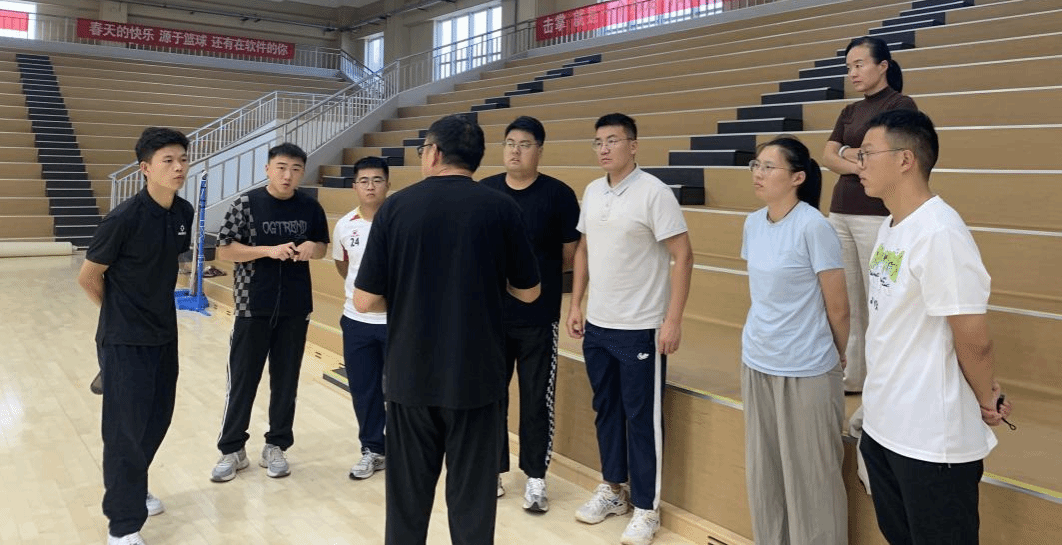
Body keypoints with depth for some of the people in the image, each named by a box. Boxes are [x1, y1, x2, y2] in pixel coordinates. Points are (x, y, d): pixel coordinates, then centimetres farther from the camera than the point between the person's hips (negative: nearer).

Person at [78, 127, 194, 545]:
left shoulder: (184, 212, -1)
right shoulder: (123, 219, -21)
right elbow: (88, 277, -10)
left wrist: (151, 306, 13)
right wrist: (120, 313, 4)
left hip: (164, 335, 7)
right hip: (125, 340, -6)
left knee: (157, 418, 17)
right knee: (126, 428, 2)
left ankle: (132, 490, 40)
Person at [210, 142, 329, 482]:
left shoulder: (310, 208, 1)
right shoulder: (246, 204, -8)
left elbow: (321, 248, 13)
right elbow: (224, 251, -8)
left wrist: (312, 248, -11)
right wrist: (269, 250, -20)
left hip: (295, 308, 3)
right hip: (253, 306, -2)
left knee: (285, 380, 10)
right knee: (242, 379, 5)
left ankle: (276, 446, 23)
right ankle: (232, 449, 20)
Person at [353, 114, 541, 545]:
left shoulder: (396, 206, -5)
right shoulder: (501, 208, -4)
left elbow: (366, 301, -6)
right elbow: (528, 292, 4)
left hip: (410, 373, 1)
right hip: (476, 375, 0)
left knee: (407, 495, 14)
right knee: (472, 496, 9)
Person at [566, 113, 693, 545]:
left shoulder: (654, 192, -13)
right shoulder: (591, 192, 7)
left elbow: (683, 256, -14)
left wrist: (673, 320, -17)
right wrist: (575, 305, 12)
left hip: (640, 328, -6)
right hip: (597, 324, 6)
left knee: (642, 419, 3)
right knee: (606, 410, 16)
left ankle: (646, 508, 17)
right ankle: (612, 488, 33)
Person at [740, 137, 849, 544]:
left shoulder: (814, 227, -16)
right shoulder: (753, 223, 4)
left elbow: (837, 308, -10)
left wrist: (837, 357, 3)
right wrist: (762, 344, 15)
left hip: (806, 372, -6)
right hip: (756, 363, 7)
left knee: (810, 477, 7)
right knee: (763, 473, 17)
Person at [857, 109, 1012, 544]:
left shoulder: (939, 233, -22)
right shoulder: (888, 227, 7)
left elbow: (975, 340, -19)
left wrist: (986, 400, -2)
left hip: (933, 440, -8)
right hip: (880, 426, 8)